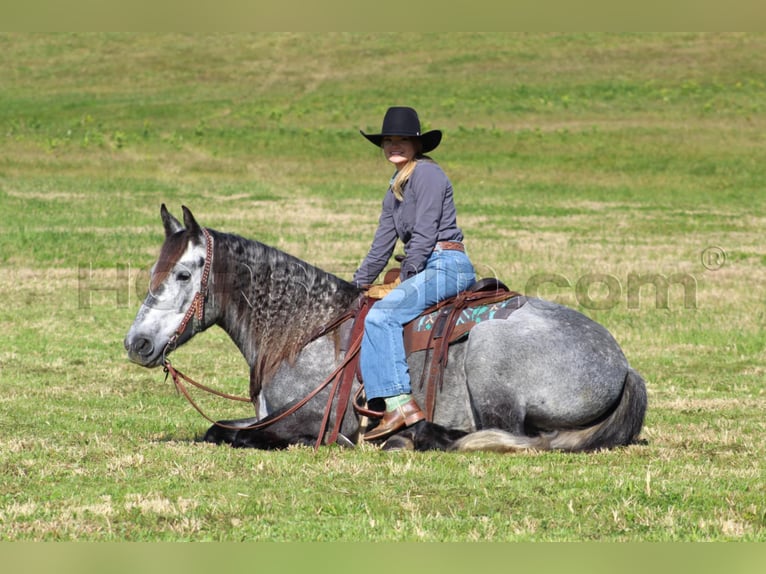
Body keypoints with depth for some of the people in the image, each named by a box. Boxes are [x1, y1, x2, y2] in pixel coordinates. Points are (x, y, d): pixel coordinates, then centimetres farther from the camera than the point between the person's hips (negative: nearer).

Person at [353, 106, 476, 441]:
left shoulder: (427, 174, -10)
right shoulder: (396, 190, 19)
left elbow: (424, 234, -15)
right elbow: (382, 244, 23)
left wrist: (405, 279, -11)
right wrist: (358, 285, 21)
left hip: (446, 265, -11)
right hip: (430, 270, 11)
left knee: (382, 314, -25)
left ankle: (400, 403, -32)